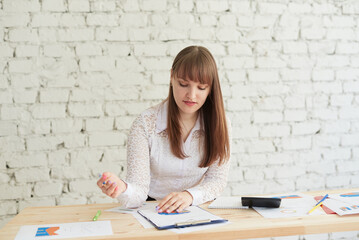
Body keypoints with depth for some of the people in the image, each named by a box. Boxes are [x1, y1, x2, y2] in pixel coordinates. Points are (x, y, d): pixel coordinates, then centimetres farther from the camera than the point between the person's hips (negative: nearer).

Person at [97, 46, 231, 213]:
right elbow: (139, 190, -16)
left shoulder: (218, 124, -4)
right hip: (152, 211, -3)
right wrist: (123, 189, -38)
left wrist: (190, 195, -25)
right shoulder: (145, 125, -12)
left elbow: (218, 179, -6)